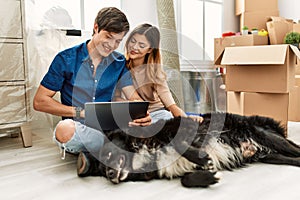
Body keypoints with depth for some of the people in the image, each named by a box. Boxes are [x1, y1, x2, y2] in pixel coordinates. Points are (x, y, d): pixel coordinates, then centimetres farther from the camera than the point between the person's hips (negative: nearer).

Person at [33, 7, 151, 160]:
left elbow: (133, 97, 5)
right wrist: (81, 112, -12)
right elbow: (39, 102, -2)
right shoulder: (66, 59, -2)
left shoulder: (119, 63, 9)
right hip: (77, 128, -2)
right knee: (65, 128, -38)